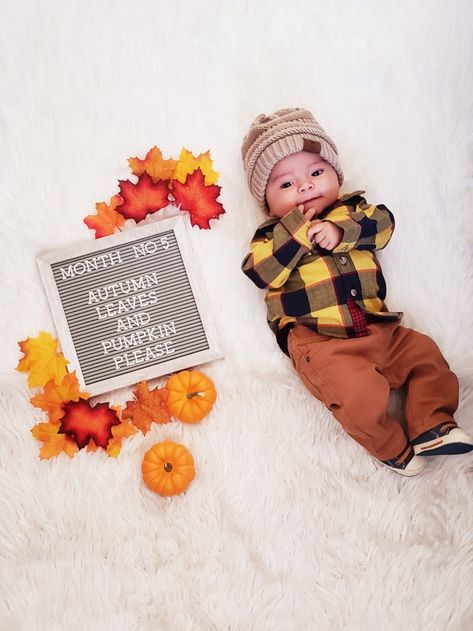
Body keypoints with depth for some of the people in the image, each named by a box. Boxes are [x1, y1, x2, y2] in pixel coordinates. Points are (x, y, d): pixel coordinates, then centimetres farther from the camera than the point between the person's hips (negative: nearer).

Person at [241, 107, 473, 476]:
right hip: (318, 340, -5)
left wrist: (341, 231, -18)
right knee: (360, 391, -24)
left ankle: (431, 426, 9)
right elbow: (260, 272, -10)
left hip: (377, 328, 5)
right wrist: (295, 230, -17)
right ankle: (392, 448, -2)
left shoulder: (352, 209, 16)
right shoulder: (273, 234, 6)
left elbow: (383, 223, -1)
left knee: (425, 355, -1)